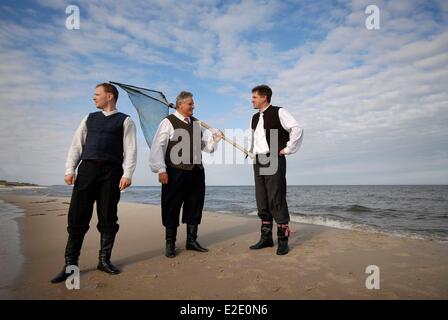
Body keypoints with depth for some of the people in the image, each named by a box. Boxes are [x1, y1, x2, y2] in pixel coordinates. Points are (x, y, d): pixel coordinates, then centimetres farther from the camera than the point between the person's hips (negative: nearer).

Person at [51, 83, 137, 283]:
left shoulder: (125, 121, 7)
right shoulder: (89, 118, 19)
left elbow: (130, 149, -2)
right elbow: (77, 144, 14)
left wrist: (127, 174, -14)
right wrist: (70, 169, 2)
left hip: (111, 172, -3)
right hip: (87, 169, 3)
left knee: (108, 218, 3)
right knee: (77, 216, 0)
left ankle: (104, 260, 16)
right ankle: (70, 264, 10)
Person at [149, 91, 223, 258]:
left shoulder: (196, 123, 15)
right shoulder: (168, 122, -5)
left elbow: (202, 145, 20)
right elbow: (157, 147, -9)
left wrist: (214, 139, 2)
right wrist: (161, 169, -16)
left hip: (196, 171, 6)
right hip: (176, 172, -6)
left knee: (195, 206, 12)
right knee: (172, 208, 4)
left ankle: (191, 240, 28)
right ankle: (170, 244, 20)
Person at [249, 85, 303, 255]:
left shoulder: (278, 112, -4)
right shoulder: (254, 118, 18)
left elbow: (297, 129, -13)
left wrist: (288, 149, -11)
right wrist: (251, 151, 13)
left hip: (274, 160, -7)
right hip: (258, 162, 7)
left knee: (277, 200, -6)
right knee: (262, 202, 9)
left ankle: (283, 240, 5)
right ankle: (266, 238, 19)